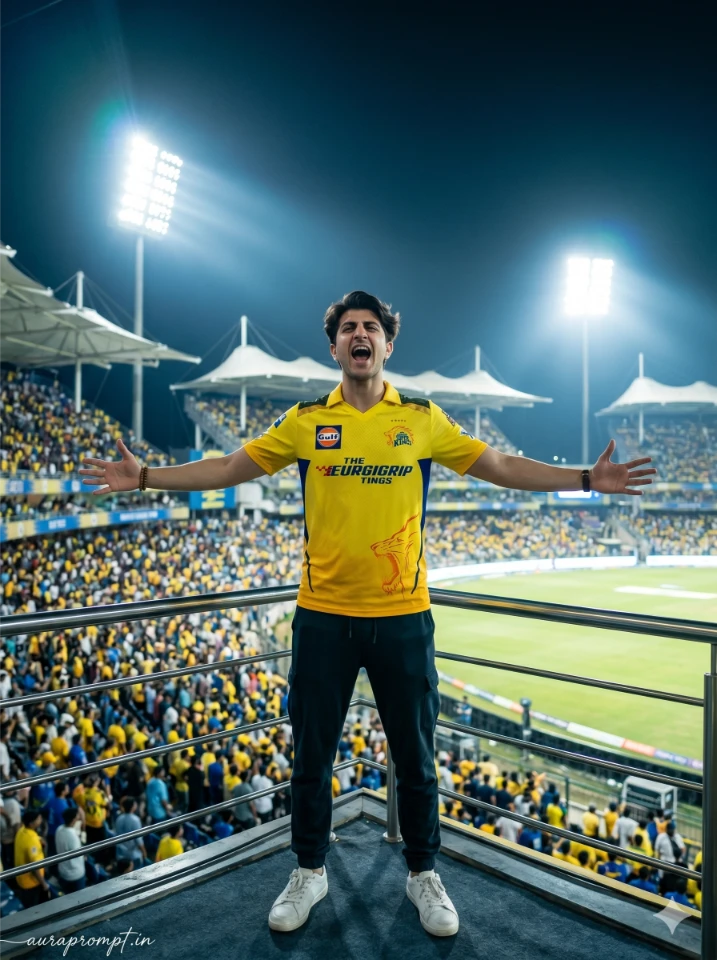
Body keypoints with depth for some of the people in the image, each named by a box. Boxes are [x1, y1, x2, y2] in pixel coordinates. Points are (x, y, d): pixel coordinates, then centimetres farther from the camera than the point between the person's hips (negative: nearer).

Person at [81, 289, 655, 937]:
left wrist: (587, 479, -2)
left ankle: (423, 874, 38)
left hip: (402, 615, 0)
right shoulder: (304, 421, 2)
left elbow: (501, 466, 4)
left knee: (416, 756, 14)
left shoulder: (423, 419, 1)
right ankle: (310, 872, 38)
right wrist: (145, 478, 0)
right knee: (312, 755, 14)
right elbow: (228, 468, 6)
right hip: (323, 615, 1)